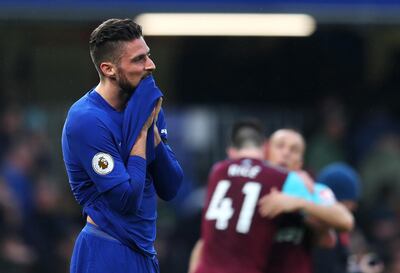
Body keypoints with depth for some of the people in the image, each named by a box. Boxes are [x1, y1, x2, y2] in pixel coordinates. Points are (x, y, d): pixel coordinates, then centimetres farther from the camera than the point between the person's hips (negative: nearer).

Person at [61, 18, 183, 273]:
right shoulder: (87, 120, -18)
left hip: (143, 250, 7)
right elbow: (128, 200, -21)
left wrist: (152, 128, -8)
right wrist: (142, 130, -14)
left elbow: (170, 189, 2)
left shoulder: (149, 108, 5)